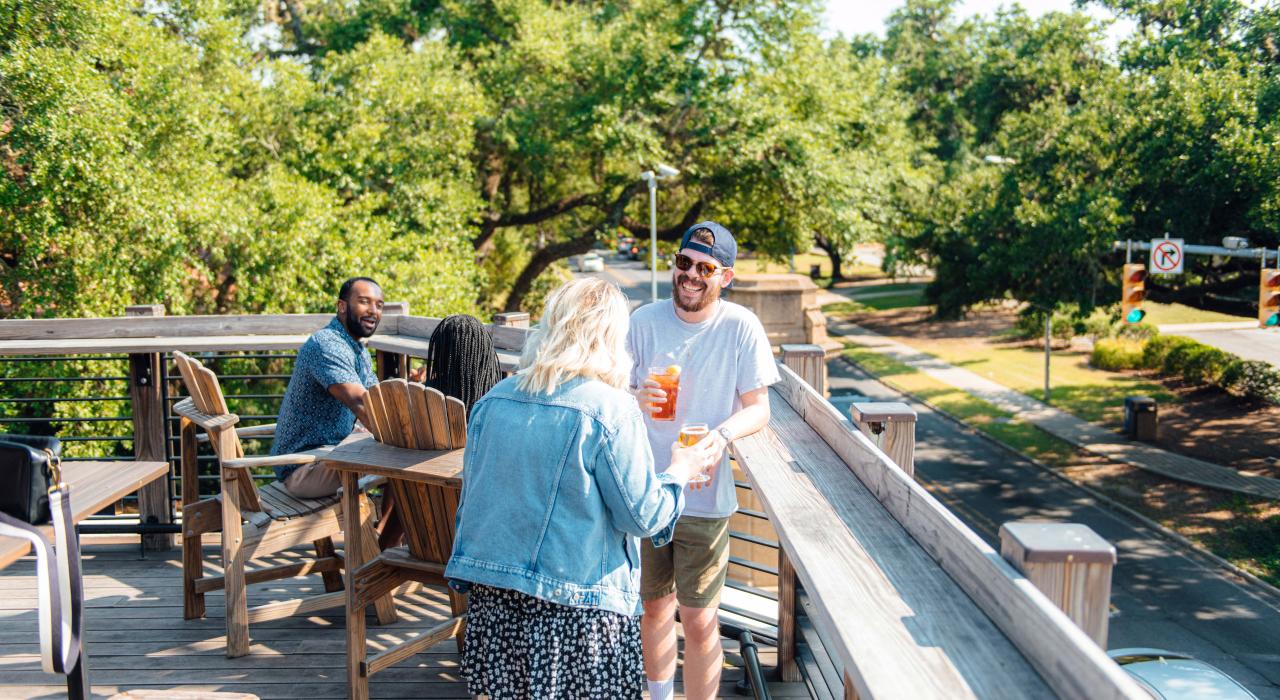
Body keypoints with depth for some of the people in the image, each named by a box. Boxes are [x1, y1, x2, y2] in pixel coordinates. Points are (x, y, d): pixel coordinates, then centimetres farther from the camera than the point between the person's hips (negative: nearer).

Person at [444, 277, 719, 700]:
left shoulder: (494, 399, 4)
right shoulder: (610, 410, -13)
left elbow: (472, 496, 12)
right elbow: (642, 517, -9)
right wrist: (680, 471, 9)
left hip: (492, 601, 5)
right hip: (574, 608, -5)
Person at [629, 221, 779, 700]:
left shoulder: (741, 327, -8)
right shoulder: (643, 322, -3)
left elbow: (758, 409, -5)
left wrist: (721, 436, -25)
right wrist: (636, 398, -23)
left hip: (704, 496, -2)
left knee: (699, 621, -3)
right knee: (655, 606, 18)